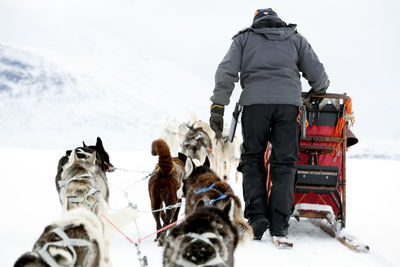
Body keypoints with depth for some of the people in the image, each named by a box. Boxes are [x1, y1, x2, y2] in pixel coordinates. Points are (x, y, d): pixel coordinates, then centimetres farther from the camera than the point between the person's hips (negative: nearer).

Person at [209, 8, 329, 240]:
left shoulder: (244, 38, 21)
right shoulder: (296, 38, 23)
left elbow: (226, 72, 7)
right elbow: (318, 74, 16)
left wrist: (218, 107, 5)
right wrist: (317, 94, 36)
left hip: (255, 102, -1)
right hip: (289, 102, 1)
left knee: (252, 159, 11)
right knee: (284, 162, 4)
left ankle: (256, 215, -2)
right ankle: (279, 224, 0)